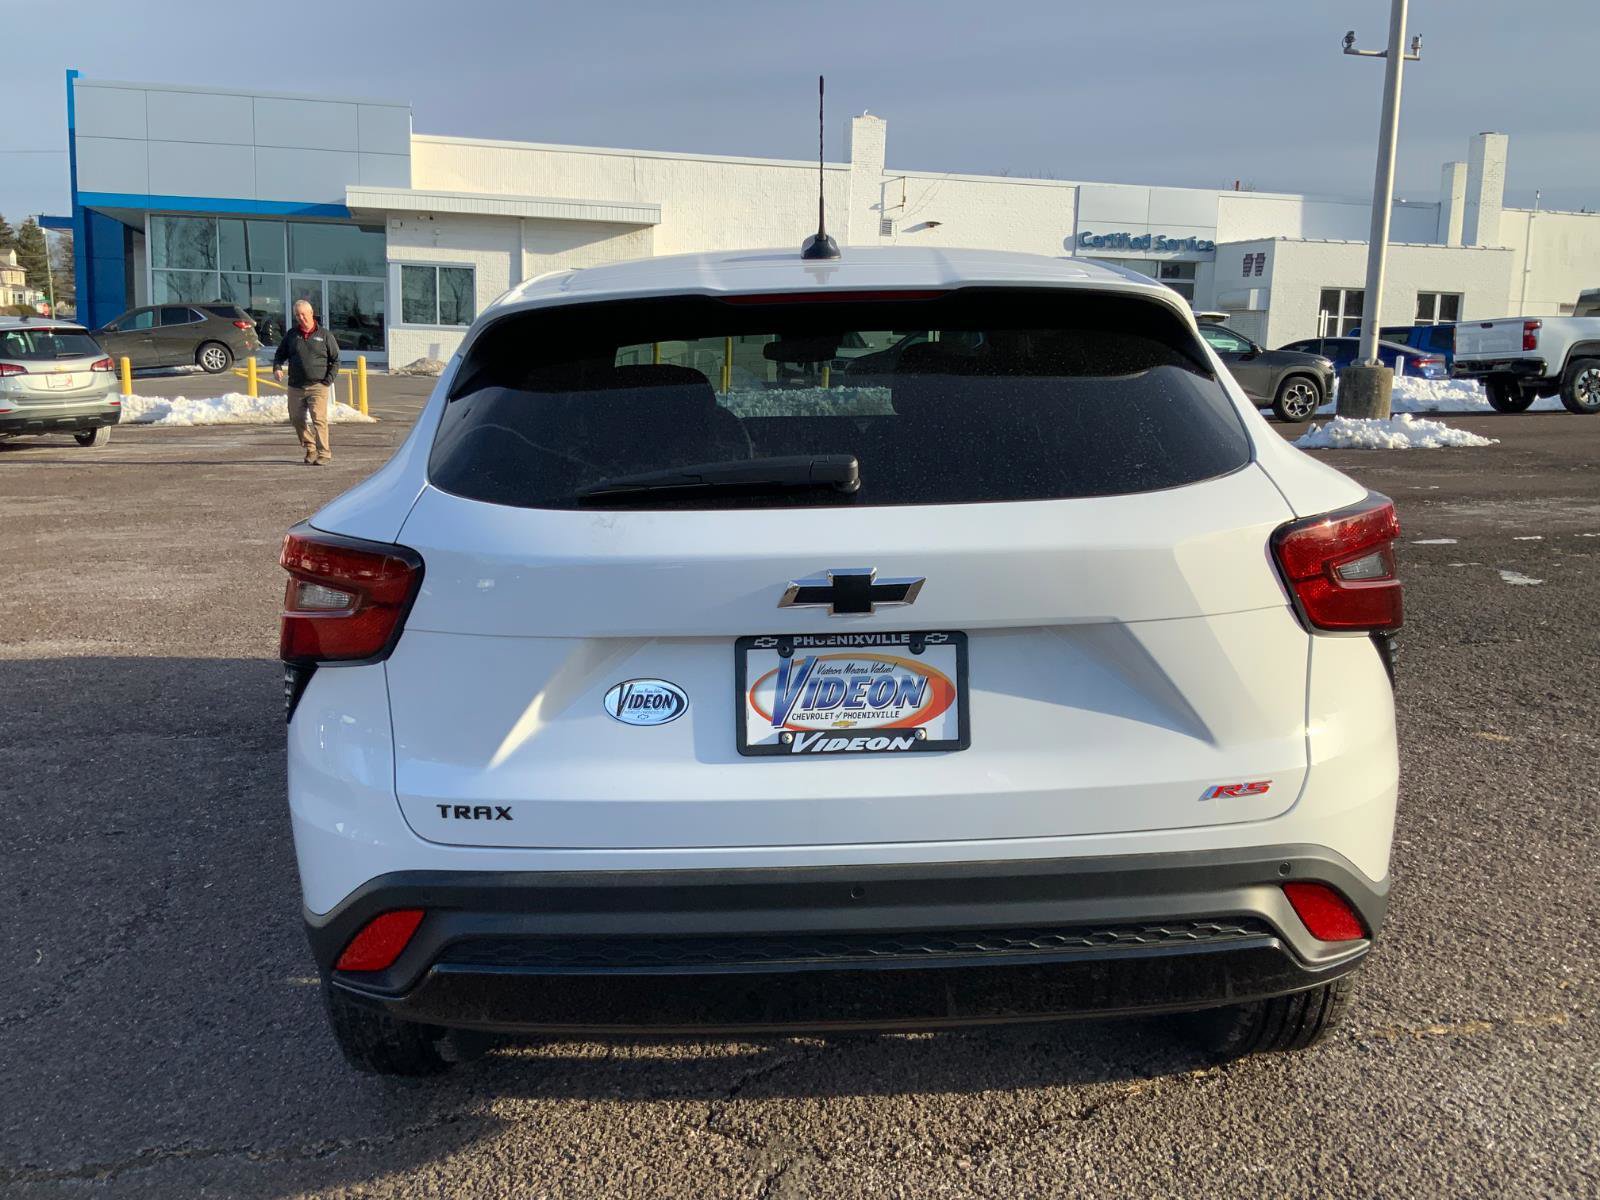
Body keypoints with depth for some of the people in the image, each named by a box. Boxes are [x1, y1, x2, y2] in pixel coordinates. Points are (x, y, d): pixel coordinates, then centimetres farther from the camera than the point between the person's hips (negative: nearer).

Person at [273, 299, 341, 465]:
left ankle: (324, 453, -11)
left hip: (317, 386, -4)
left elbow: (335, 360, 5)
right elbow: (280, 354, 16)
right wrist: (277, 368, -5)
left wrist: (328, 380, -4)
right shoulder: (291, 335, 10)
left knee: (318, 419, -15)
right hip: (295, 387, 4)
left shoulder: (324, 335, 2)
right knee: (297, 419, 8)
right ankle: (310, 449, 25)